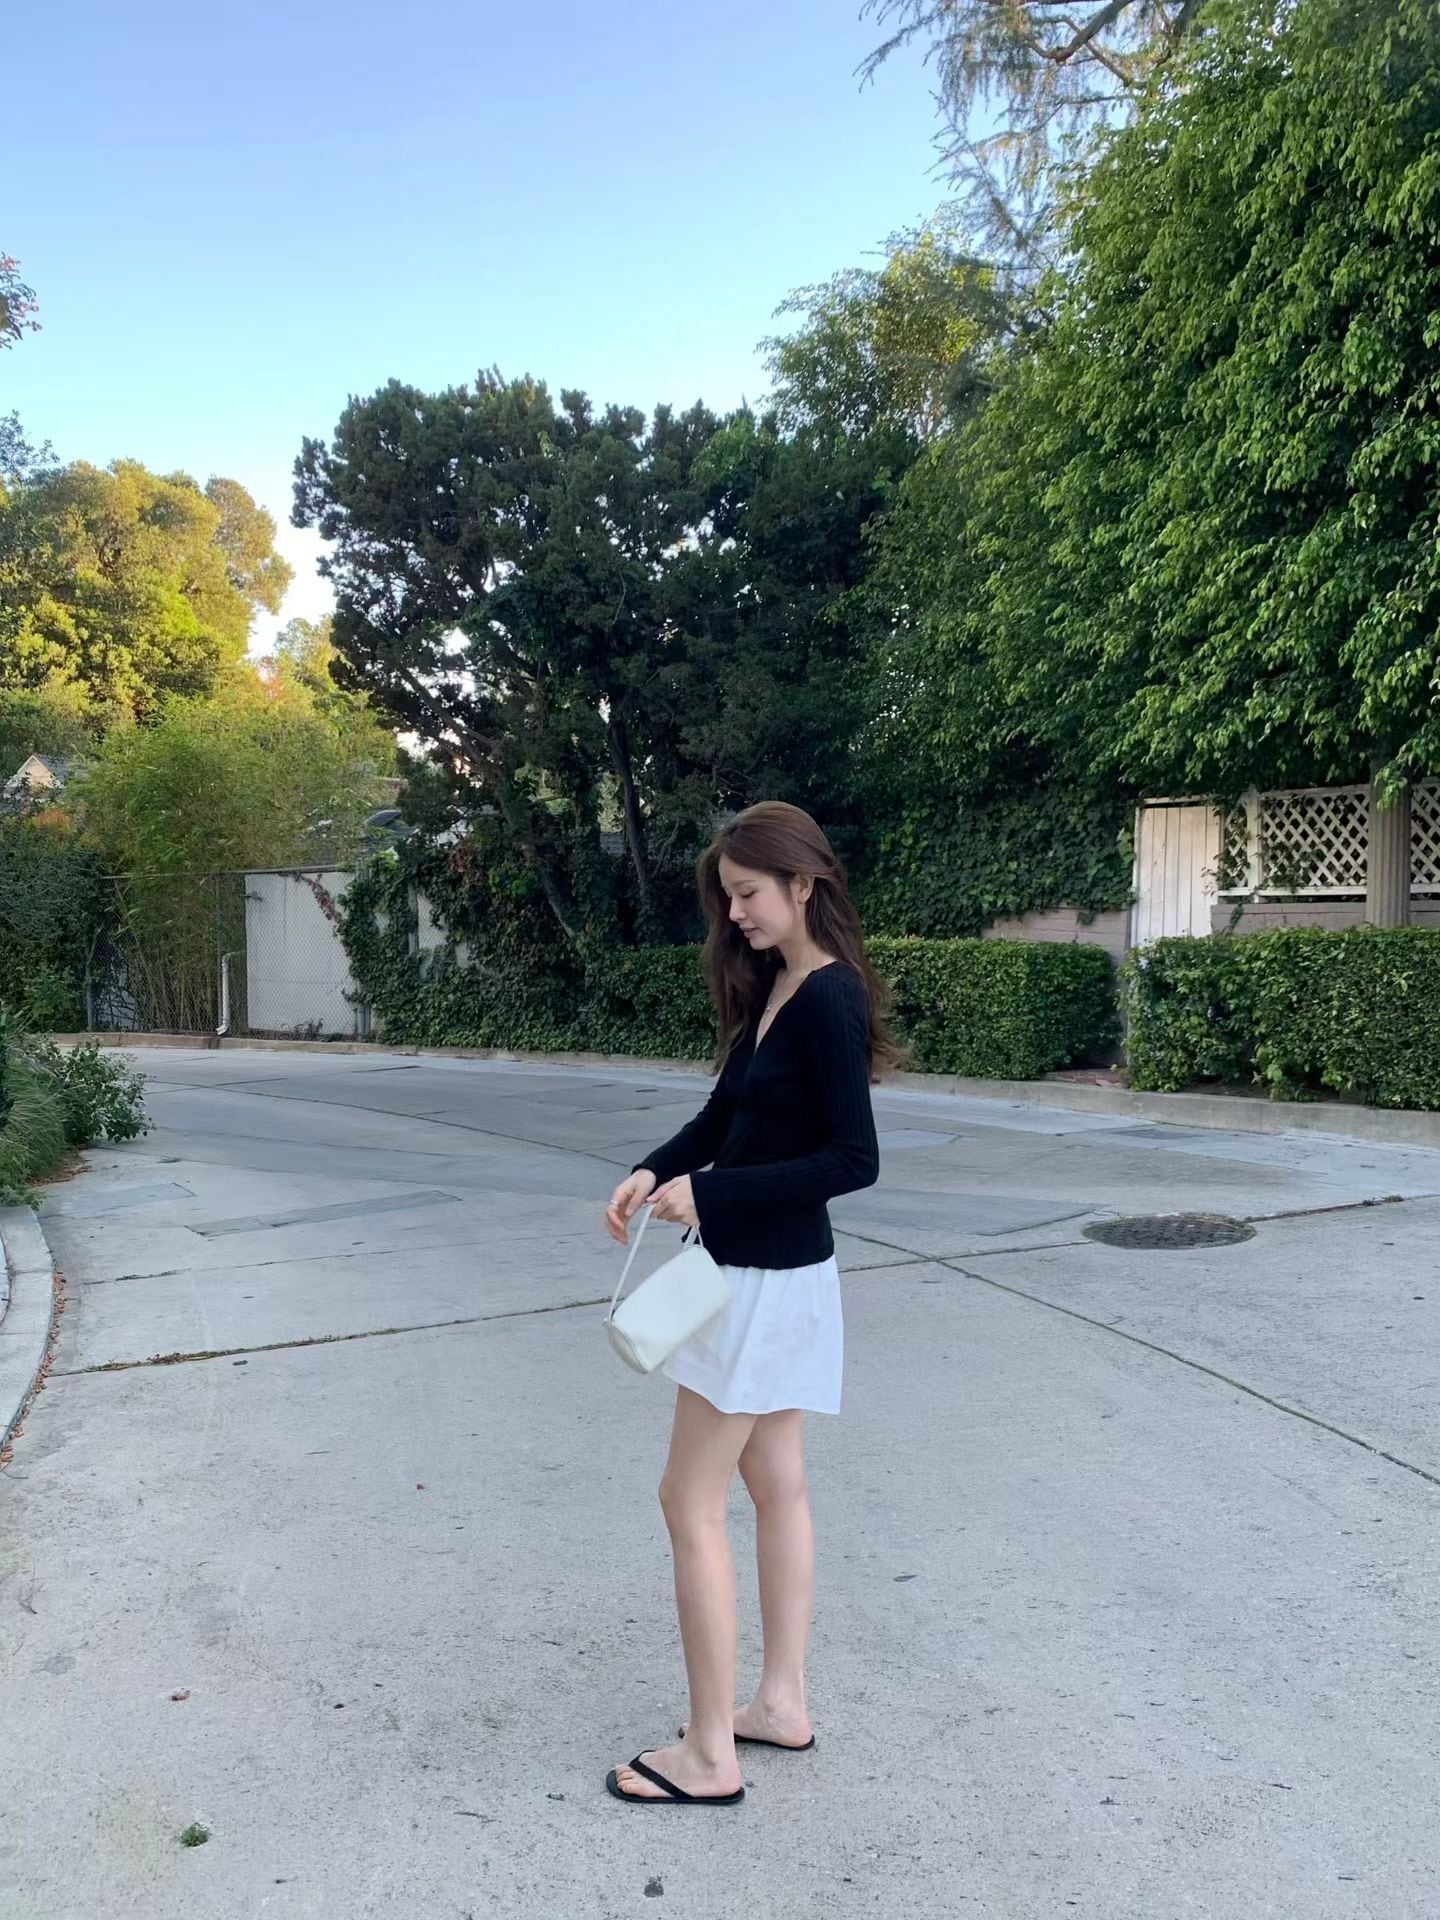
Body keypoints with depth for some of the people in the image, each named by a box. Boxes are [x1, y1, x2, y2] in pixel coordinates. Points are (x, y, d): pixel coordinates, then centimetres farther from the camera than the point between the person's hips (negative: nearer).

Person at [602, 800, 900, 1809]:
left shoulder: (827, 1000, -20)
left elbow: (855, 1158, -24)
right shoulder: (770, 987, 7)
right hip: (765, 1271, 9)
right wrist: (653, 1172, -6)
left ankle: (709, 1755, 12)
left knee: (691, 1502, 0)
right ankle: (783, 1703, 32)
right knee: (777, 1487, 17)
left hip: (769, 1281, -9)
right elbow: (724, 1116, 12)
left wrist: (710, 1195, -24)